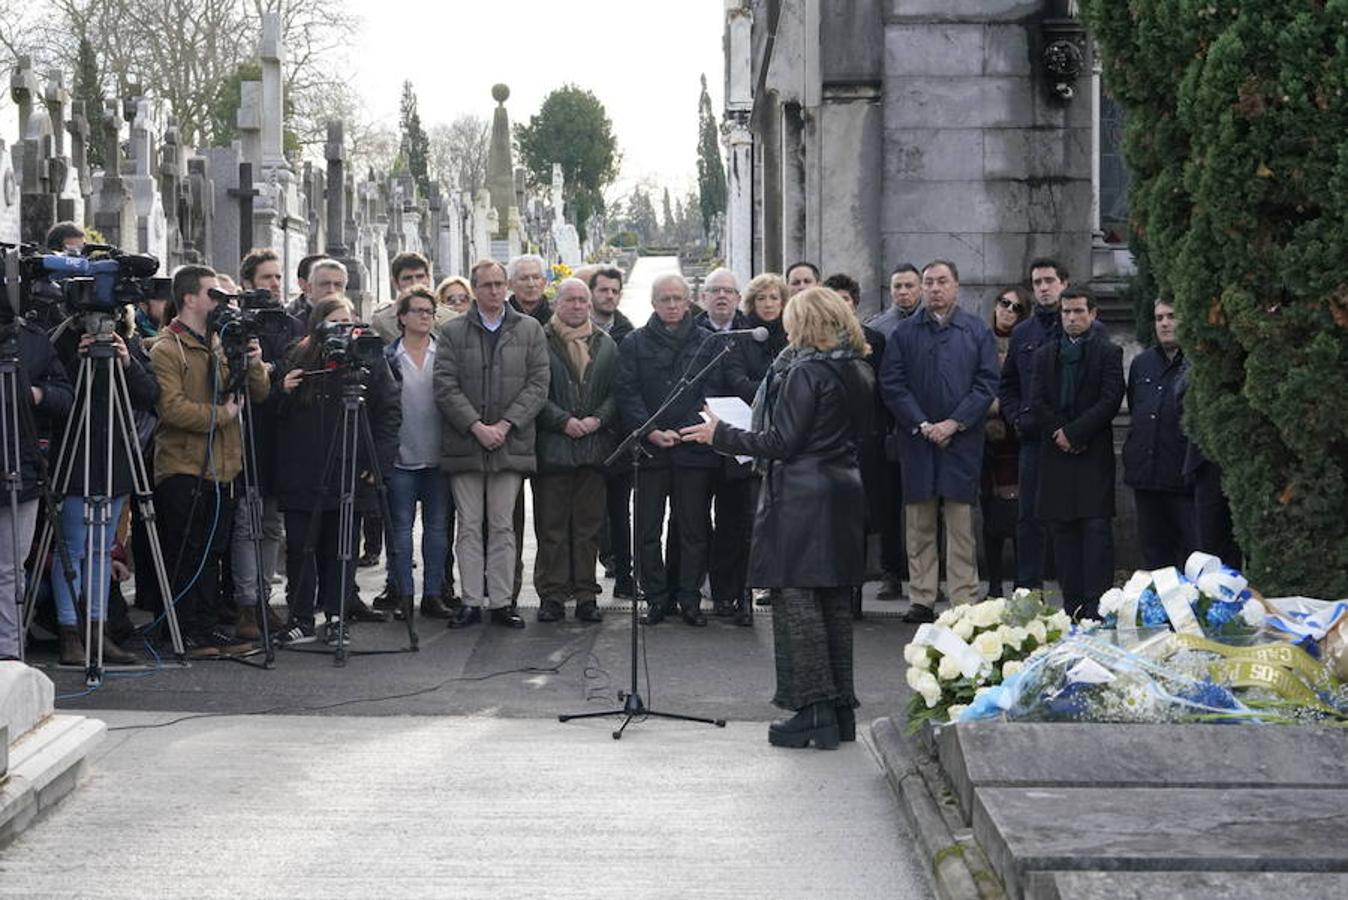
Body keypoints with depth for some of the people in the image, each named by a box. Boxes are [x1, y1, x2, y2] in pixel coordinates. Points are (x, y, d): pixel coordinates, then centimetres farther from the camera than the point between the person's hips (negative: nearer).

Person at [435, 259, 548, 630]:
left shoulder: (529, 331, 7)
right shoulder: (453, 333, 5)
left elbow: (538, 384, 1)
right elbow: (445, 387, -2)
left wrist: (505, 424, -10)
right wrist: (477, 427, -12)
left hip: (511, 443, 0)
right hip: (465, 444, 0)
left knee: (503, 526, 4)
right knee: (469, 526, 2)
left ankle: (501, 602, 7)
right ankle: (471, 602, 6)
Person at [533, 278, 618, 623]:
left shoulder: (606, 345, 14)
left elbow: (616, 392, 9)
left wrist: (598, 419, -7)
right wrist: (563, 421, -13)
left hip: (594, 446, 3)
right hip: (552, 448, -3)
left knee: (588, 525, 5)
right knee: (551, 526, 0)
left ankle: (586, 595, 10)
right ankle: (552, 595, 5)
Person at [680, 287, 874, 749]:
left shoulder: (806, 372, -14)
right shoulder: (859, 373, 10)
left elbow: (782, 443, -16)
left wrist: (721, 435, -6)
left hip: (802, 497, -9)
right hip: (844, 491, 9)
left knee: (795, 599, -4)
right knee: (835, 600, 12)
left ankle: (814, 712, -5)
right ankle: (841, 708, 16)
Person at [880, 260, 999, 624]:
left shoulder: (977, 331, 7)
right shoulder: (904, 333, 8)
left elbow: (987, 384, 0)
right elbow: (892, 385, 1)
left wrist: (954, 423, -9)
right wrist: (922, 425, -9)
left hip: (962, 440, -1)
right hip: (916, 440, 1)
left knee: (961, 524, -2)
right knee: (919, 525, 3)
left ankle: (964, 601, 0)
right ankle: (921, 600, 7)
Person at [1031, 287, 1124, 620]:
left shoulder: (1109, 353, 3)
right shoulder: (1045, 355, 15)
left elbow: (1110, 401, -6)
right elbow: (1038, 402, 7)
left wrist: (1074, 432, -11)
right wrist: (1058, 434, -7)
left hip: (1094, 454, -4)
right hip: (1056, 455, 4)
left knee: (1096, 527, -8)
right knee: (1063, 530, 3)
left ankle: (1097, 605, -12)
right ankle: (1072, 605, 6)